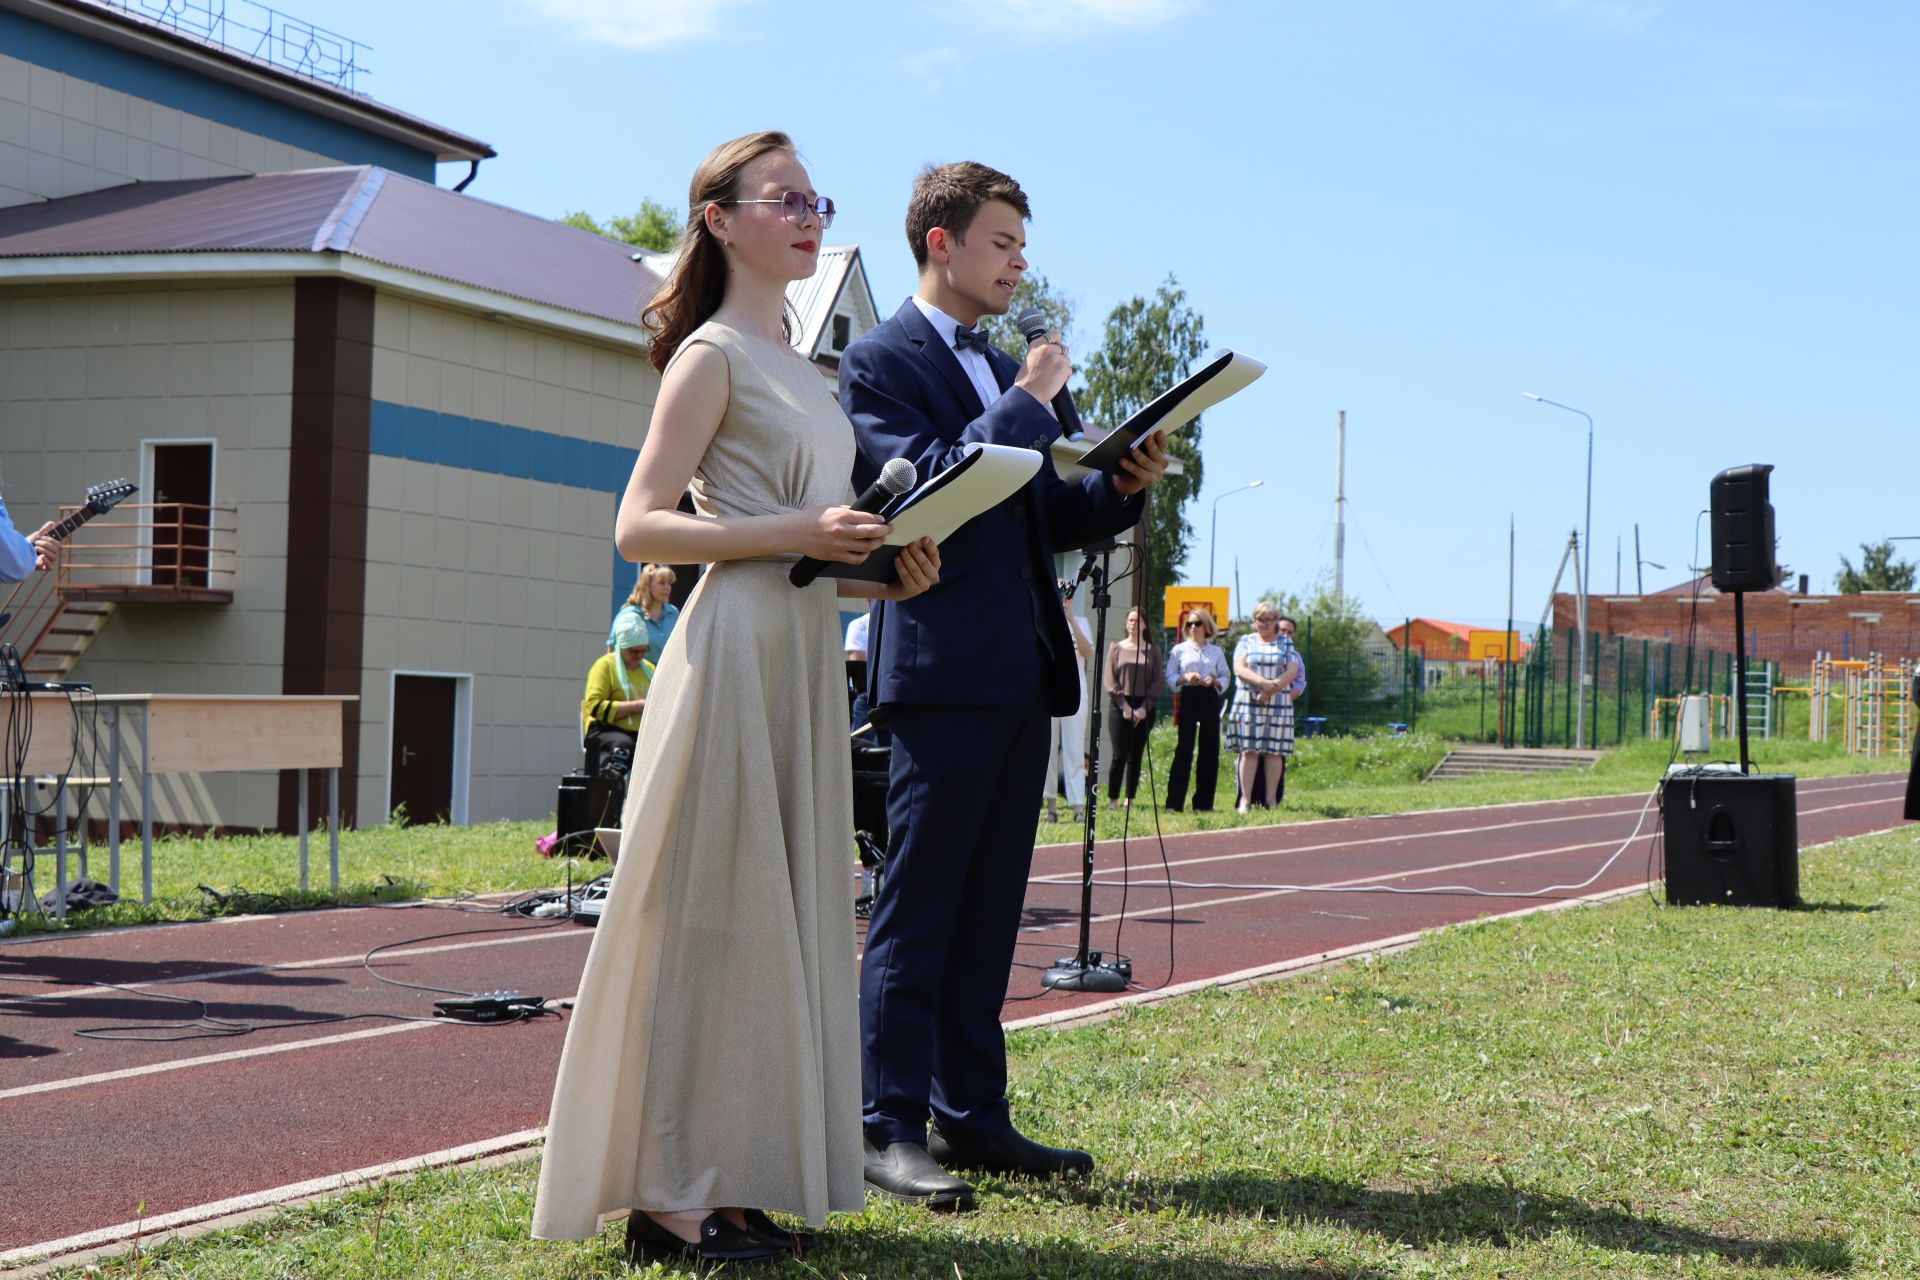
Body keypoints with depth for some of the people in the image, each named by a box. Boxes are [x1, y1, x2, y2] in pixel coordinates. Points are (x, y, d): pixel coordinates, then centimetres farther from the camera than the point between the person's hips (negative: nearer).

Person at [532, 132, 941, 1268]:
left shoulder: (796, 366, 20)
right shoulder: (711, 354, -6)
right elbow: (640, 527, -13)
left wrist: (878, 560, 7)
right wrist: (797, 532, -21)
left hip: (808, 650, 9)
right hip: (737, 644, -9)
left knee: (784, 910, 9)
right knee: (710, 913, -7)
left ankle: (741, 1180, 16)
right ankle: (670, 1197, -1)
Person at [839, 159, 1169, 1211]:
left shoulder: (1004, 371, 21)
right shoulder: (881, 360, -4)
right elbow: (925, 489, -17)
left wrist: (1122, 488, 5)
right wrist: (1028, 403, -13)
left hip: (1021, 674, 8)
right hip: (943, 668, -8)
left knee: (988, 909, 11)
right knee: (916, 909, -6)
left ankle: (970, 1116, 17)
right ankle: (891, 1127, -2)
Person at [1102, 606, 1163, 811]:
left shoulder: (1153, 650, 7)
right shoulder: (1116, 648, 5)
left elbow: (1159, 682, 3)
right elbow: (1110, 681, 0)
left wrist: (1145, 708, -8)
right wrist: (1125, 707, -9)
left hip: (1145, 708, 1)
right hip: (1120, 706, -1)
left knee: (1135, 755, 4)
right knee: (1119, 755, -8)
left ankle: (1130, 800, 9)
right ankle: (1112, 800, -2)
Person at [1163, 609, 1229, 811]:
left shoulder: (1216, 651, 11)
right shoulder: (1179, 650, 8)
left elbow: (1225, 678, 11)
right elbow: (1170, 677, 5)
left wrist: (1214, 681, -9)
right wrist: (1185, 678, -14)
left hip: (1210, 698, 2)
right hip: (1188, 698, -2)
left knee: (1210, 749, 1)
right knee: (1184, 748, -8)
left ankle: (1203, 802, 7)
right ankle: (1174, 802, -8)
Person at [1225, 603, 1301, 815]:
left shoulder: (1286, 644, 13)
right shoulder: (1246, 641, 12)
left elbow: (1291, 672, 2)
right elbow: (1239, 668, -2)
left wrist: (1272, 689, -14)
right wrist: (1263, 682, -18)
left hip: (1278, 705, 1)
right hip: (1248, 703, -1)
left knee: (1274, 751, -2)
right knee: (1248, 750, -6)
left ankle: (1271, 801, 0)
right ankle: (1245, 800, -7)